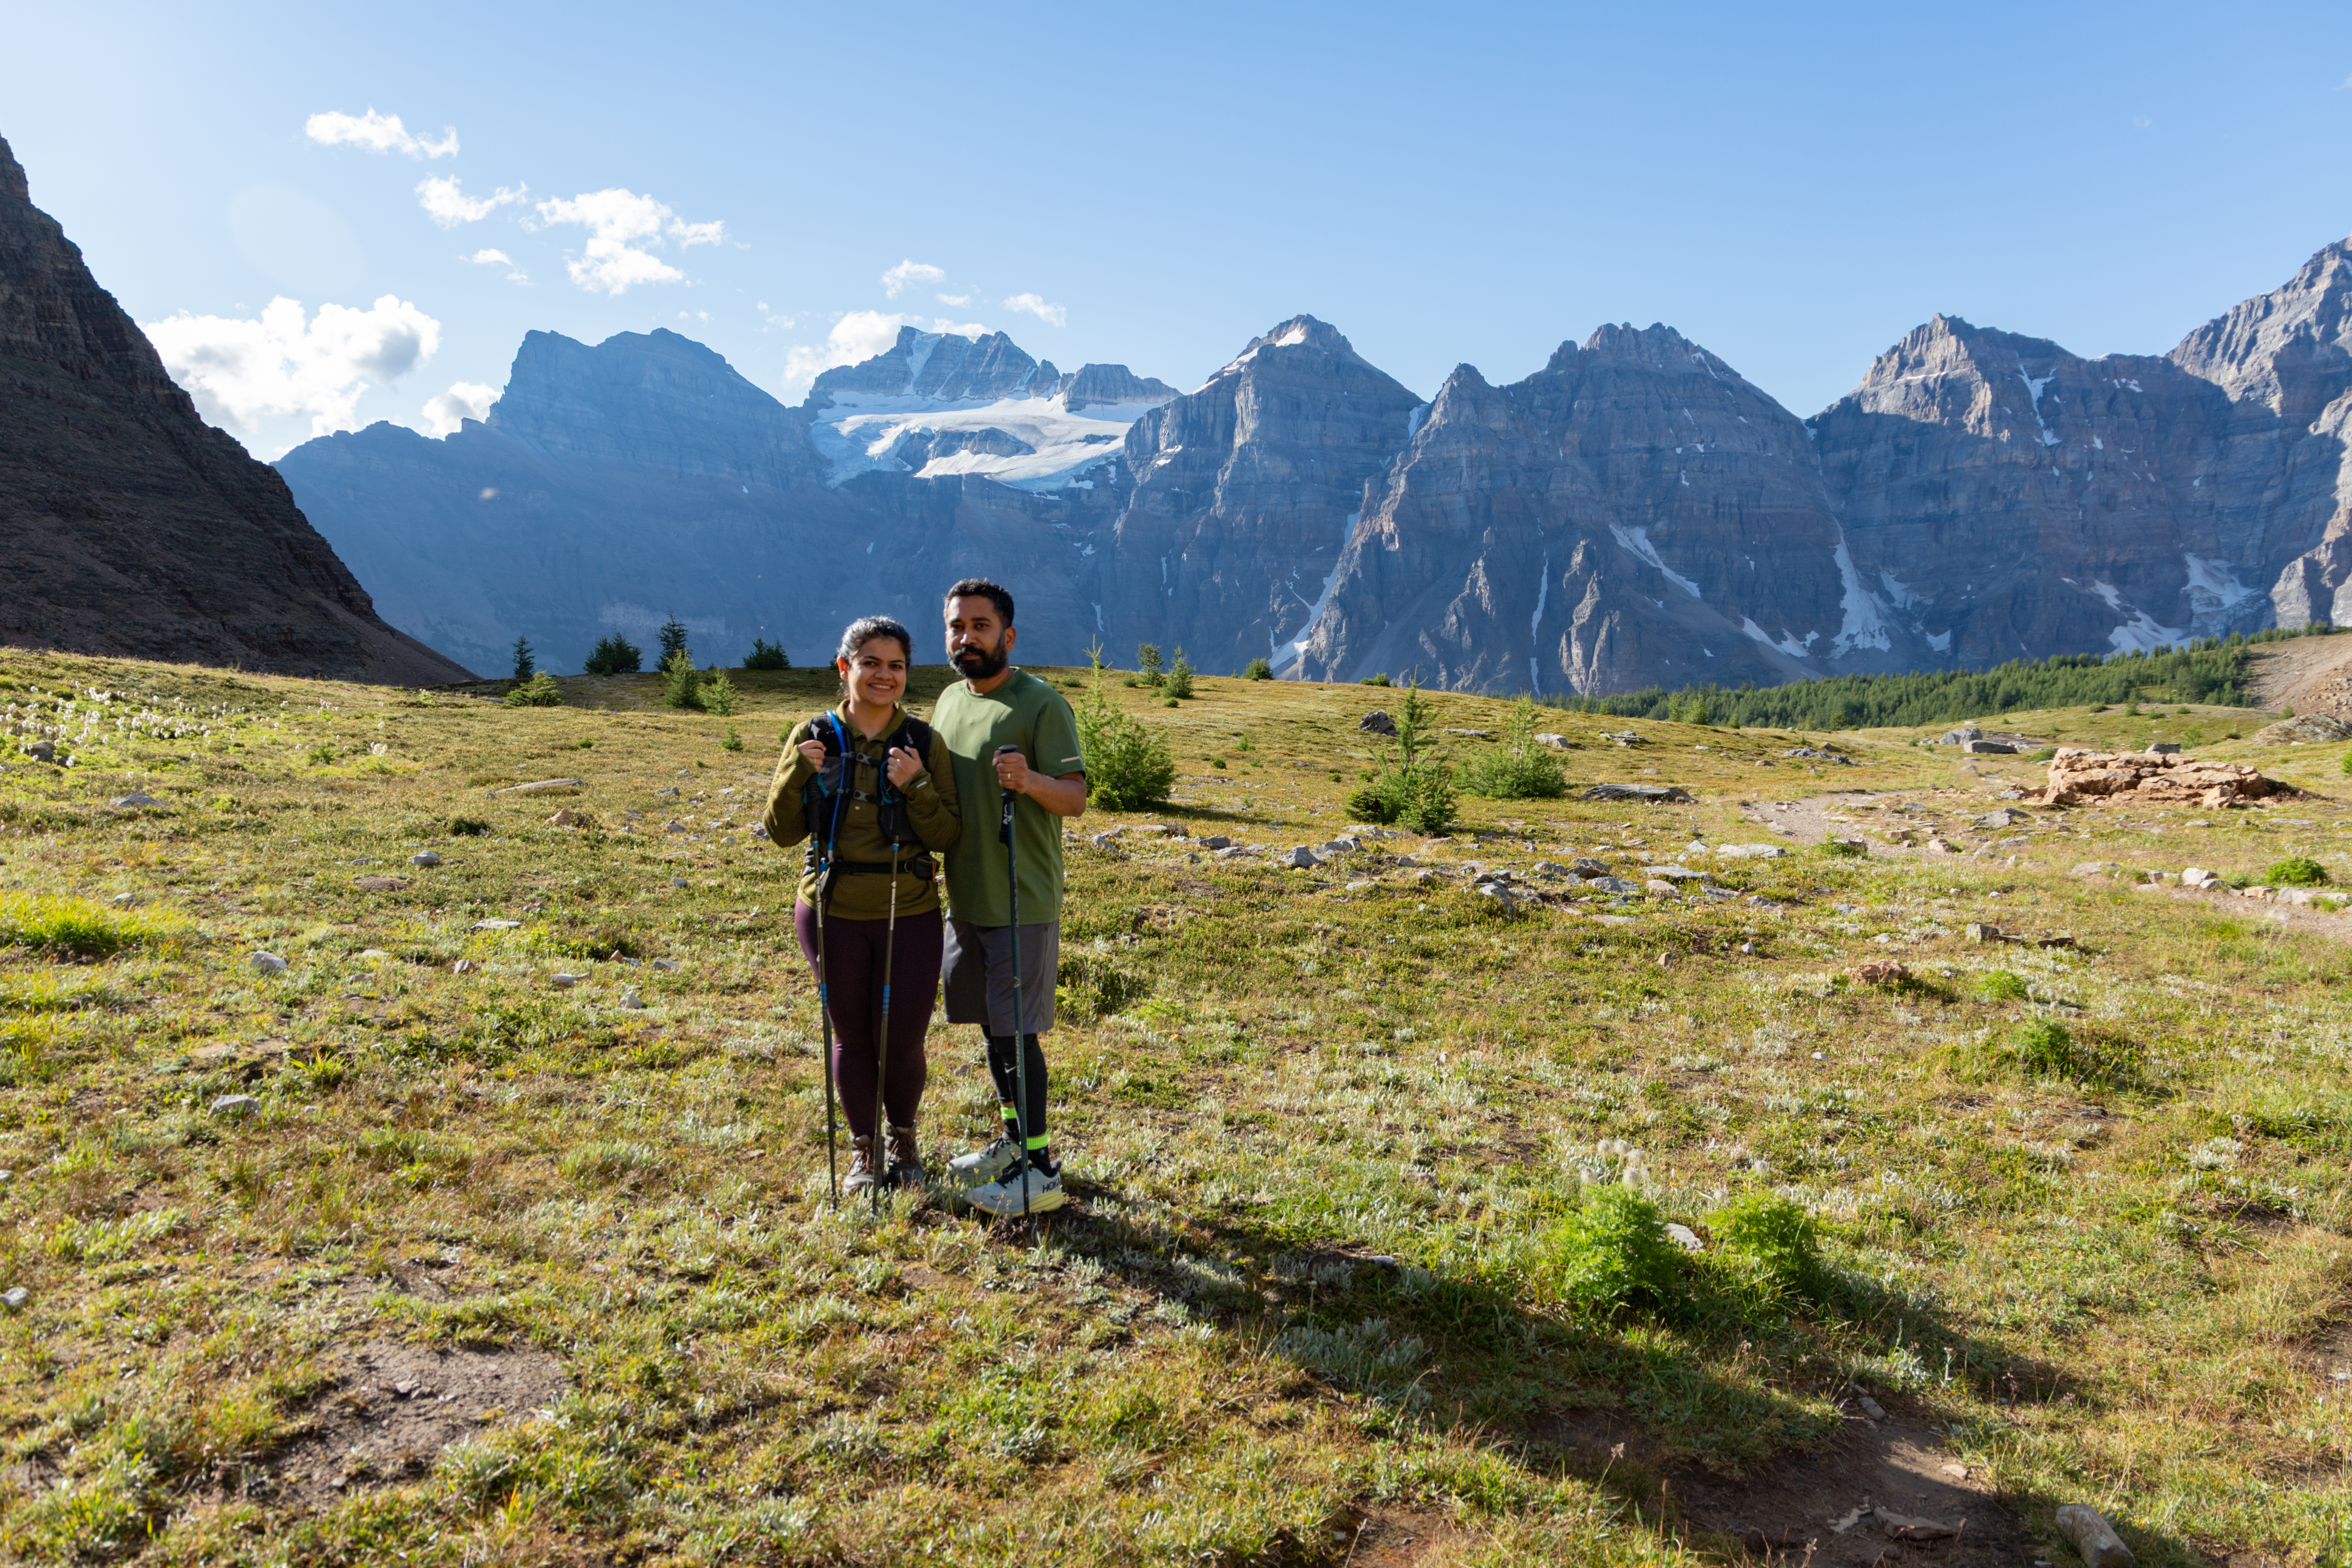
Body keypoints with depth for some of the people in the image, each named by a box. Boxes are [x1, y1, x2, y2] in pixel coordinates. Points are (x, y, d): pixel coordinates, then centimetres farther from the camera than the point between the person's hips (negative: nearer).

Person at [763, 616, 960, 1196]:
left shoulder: (924, 742, -4)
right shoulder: (815, 738, -1)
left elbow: (949, 837, -5)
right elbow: (782, 832, 0)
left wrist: (916, 787, -20)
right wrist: (798, 773, -15)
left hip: (909, 916, -1)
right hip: (833, 915, 1)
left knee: (902, 1040, 5)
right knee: (852, 1037, 12)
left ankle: (903, 1137, 33)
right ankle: (864, 1150, 32)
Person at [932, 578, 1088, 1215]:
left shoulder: (1041, 704, -12)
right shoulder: (950, 701, 12)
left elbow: (1076, 798, -17)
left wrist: (1029, 781, -34)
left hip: (1021, 901, -7)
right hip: (966, 897, 7)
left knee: (1017, 1031, -4)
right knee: (992, 1025, 16)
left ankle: (1040, 1169, 5)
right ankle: (1015, 1141, 30)